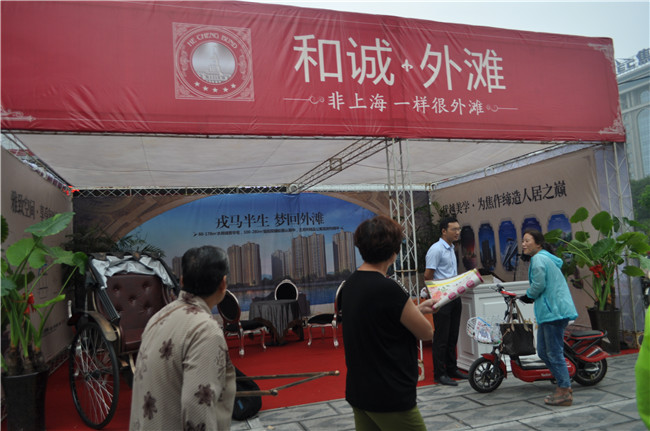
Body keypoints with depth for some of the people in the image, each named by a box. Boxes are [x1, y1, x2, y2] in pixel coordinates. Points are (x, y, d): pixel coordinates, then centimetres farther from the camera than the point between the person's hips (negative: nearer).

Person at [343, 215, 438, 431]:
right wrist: (417, 312, 10)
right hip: (390, 398, -8)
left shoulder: (350, 285, 2)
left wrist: (416, 309, 21)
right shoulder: (389, 289, -23)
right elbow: (426, 332, -10)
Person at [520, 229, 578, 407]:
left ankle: (564, 392, 4)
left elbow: (538, 284, -20)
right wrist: (531, 296, 14)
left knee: (554, 353, -4)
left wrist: (529, 295, -2)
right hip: (549, 311, 11)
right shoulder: (546, 258, 20)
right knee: (543, 352, 14)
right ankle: (564, 386, 22)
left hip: (553, 311, -11)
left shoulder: (538, 259, -12)